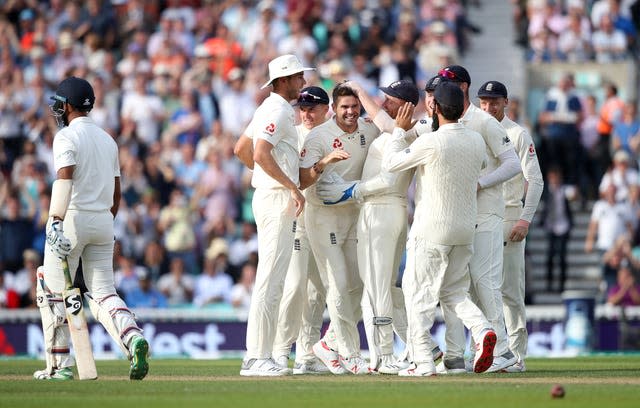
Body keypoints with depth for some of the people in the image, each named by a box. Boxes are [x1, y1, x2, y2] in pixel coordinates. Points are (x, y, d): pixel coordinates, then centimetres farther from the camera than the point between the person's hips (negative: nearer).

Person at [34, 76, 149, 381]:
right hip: (103, 220, 7)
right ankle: (133, 338, -20)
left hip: (72, 218, -7)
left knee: (53, 293, 3)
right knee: (103, 291, 6)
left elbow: (64, 179, -22)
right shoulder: (107, 139, 16)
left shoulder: (67, 136, -7)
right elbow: (116, 191, 18)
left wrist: (56, 221, -27)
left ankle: (59, 366, 3)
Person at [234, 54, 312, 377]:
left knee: (272, 280, 11)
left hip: (270, 196, 11)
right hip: (277, 197, -11)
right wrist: (292, 186, -23)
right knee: (270, 280, -11)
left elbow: (240, 149, 24)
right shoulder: (278, 111, -13)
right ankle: (257, 358, -12)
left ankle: (258, 355, 12)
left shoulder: (269, 108, 18)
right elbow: (261, 153, -25)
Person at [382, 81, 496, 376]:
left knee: (419, 294, 1)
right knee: (454, 291, 17)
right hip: (465, 230, 6)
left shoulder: (430, 143, -17)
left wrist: (400, 130, 5)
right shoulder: (476, 141, 2)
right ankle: (482, 329, -10)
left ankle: (423, 362, -4)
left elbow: (390, 163, -7)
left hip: (431, 230, -6)